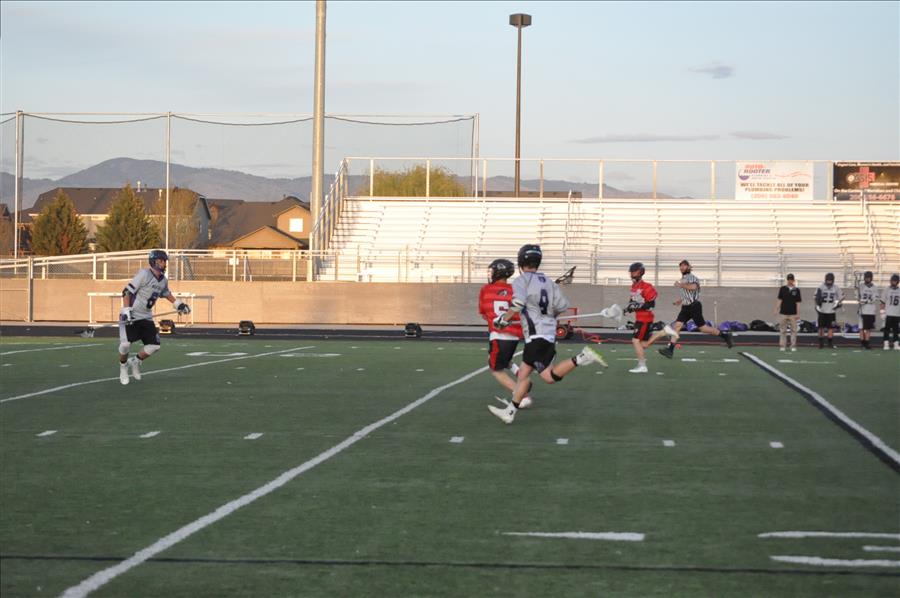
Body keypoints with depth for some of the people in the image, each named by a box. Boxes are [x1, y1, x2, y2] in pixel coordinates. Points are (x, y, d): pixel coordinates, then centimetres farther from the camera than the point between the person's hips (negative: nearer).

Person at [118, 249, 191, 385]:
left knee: (154, 345, -3)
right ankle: (123, 366, 12)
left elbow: (166, 293, 31)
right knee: (125, 344, -17)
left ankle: (135, 361, 22)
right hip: (131, 316, -7)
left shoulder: (163, 280, 8)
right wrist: (126, 311, -24)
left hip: (146, 317, 7)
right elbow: (127, 292, -16)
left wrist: (178, 304, 26)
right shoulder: (144, 274, -16)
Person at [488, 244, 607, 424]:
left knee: (550, 377, -10)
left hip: (537, 337, -8)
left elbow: (518, 303, -21)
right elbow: (562, 306, 8)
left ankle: (581, 358, -20)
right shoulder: (548, 282, 13)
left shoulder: (521, 281, -4)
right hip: (549, 334, 8)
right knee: (523, 373, 10)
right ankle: (509, 412, 11)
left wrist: (504, 319, -9)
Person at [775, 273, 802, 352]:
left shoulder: (796, 290, 4)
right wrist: (776, 310, -1)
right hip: (783, 313, 0)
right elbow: (779, 300, 6)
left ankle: (793, 346, 6)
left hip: (793, 314, 0)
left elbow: (798, 302, 4)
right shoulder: (782, 289, 5)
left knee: (793, 330, 1)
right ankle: (782, 346, 7)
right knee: (782, 330, 2)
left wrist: (798, 313, -1)